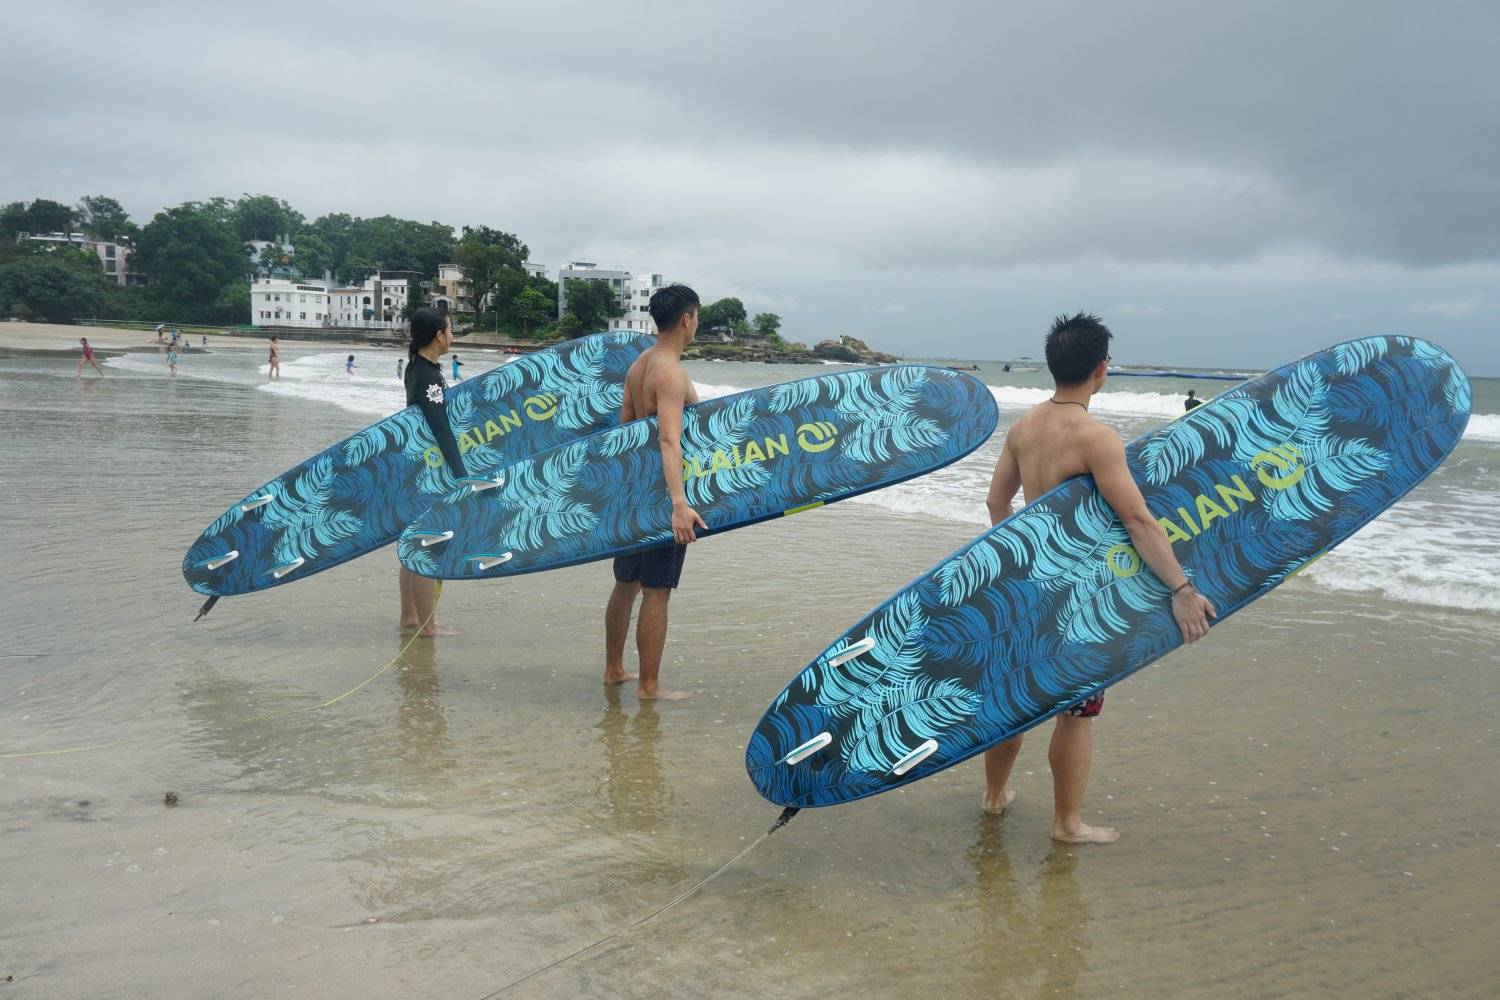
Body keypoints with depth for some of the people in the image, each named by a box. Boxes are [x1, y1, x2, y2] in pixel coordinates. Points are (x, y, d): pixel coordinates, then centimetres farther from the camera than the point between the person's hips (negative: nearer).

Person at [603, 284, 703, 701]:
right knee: (656, 591, -1)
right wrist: (679, 503, -42)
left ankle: (614, 668, 31)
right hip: (660, 491, -9)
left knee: (626, 583, 18)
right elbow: (670, 441, -33)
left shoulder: (638, 365, 8)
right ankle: (649, 685, 7)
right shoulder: (671, 374, -21)